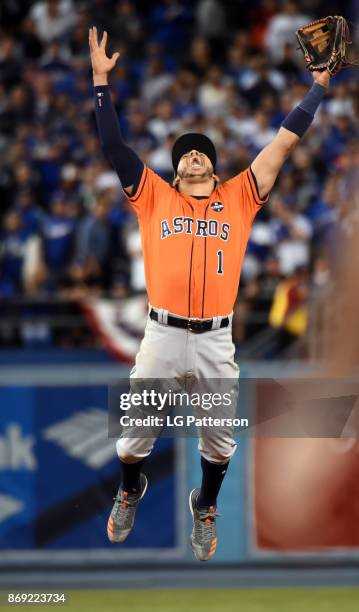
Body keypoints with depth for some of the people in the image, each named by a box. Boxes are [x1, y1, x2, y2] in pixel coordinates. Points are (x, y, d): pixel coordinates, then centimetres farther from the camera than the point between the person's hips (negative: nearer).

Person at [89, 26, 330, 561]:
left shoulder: (239, 197, 10)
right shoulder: (154, 197, 9)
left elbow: (285, 142, 11)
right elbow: (113, 145, 6)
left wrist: (319, 86, 11)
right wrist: (101, 80, 2)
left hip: (215, 341, 1)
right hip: (162, 336, -1)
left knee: (219, 437, 9)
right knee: (135, 432, 6)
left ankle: (206, 507, 34)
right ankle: (131, 492, 35)